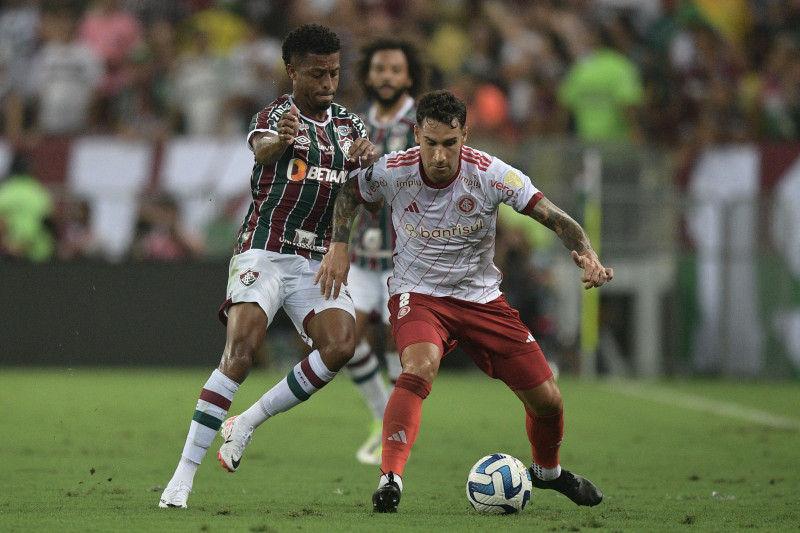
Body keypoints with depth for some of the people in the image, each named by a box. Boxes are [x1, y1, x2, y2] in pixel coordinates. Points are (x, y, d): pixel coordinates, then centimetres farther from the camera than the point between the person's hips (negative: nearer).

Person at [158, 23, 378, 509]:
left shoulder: (348, 124, 13)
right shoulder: (276, 115, -3)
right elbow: (262, 148, -27)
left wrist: (369, 159, -21)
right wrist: (281, 140, -53)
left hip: (319, 262, 5)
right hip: (264, 253, -5)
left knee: (341, 343, -21)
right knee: (242, 349, -22)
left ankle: (247, 422, -4)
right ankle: (184, 475, -19)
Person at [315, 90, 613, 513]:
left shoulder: (490, 174, -18)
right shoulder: (392, 171, -15)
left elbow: (556, 219, -17)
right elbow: (348, 194, 9)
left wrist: (586, 255, -35)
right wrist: (338, 247, -1)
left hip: (481, 298, 2)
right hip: (418, 295, -2)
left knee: (546, 399, 0)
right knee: (419, 369, -36)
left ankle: (547, 470, 34)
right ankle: (389, 480, -38)